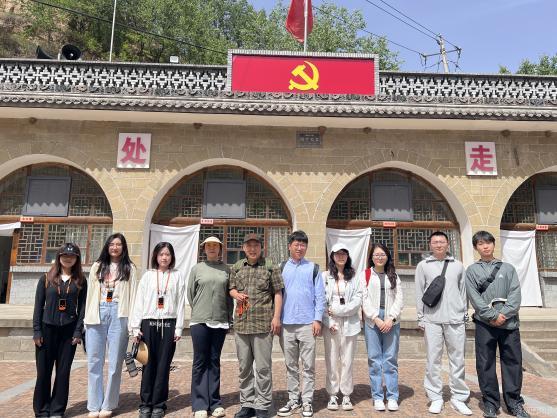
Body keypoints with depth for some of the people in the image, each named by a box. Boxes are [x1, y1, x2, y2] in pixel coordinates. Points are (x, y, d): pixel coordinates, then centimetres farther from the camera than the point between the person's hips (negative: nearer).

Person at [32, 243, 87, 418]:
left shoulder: (80, 281, 3)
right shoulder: (46, 278, 3)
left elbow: (82, 307, 1)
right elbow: (38, 305, 2)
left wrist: (78, 331, -6)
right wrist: (36, 330, -4)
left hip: (69, 330, 0)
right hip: (47, 328, 0)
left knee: (63, 371, 5)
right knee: (44, 371, 5)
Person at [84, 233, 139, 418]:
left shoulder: (129, 268, 6)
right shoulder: (97, 266, 14)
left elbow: (132, 295, 1)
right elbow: (90, 293, 11)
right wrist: (88, 318, 4)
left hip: (118, 314, -2)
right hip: (97, 313, 2)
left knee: (114, 362, 3)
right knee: (94, 361, 5)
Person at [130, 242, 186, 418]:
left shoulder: (177, 276, 6)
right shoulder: (147, 275, 7)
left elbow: (180, 303, 3)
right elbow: (139, 302, 4)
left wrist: (178, 328, -3)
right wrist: (136, 328, -1)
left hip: (168, 325, 0)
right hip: (149, 324, 0)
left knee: (163, 365, 4)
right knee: (149, 364, 4)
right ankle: (145, 403, 16)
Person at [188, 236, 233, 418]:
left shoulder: (226, 269, 5)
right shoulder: (196, 269, 3)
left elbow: (229, 294, 7)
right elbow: (190, 293, 7)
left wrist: (229, 317, 4)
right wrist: (199, 311, 8)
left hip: (220, 321, 1)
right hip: (199, 321, -1)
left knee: (214, 362, 9)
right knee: (200, 362, 3)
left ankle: (214, 403, 17)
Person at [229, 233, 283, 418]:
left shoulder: (270, 267, -2)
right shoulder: (236, 267, 11)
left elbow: (278, 293, -2)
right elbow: (231, 288, 21)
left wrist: (276, 317, -9)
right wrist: (236, 294, -3)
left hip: (263, 323, -4)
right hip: (241, 323, 5)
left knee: (263, 367, 2)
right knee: (243, 367, 14)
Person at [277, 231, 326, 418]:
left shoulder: (313, 268, 3)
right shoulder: (281, 268, 7)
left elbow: (320, 296, 0)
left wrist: (317, 319, -7)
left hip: (308, 324, -2)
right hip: (287, 324, 2)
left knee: (308, 366, 5)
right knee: (291, 365, 11)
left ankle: (307, 401, 16)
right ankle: (293, 399, 23)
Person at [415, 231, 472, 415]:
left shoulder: (458, 265, 9)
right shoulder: (423, 266, 5)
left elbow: (463, 292, 12)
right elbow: (419, 294, 5)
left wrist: (465, 316, 10)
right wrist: (421, 319, 1)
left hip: (455, 319, 1)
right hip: (432, 320, -1)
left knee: (458, 359, 5)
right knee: (433, 360, 2)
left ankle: (458, 397, 18)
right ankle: (435, 397, 13)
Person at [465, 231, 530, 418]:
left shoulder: (508, 268, 10)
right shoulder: (472, 270, 6)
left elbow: (515, 295, 0)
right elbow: (475, 298, -4)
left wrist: (503, 315, -13)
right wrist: (493, 315, -13)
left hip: (509, 323, 1)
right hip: (484, 324, -1)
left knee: (513, 363, 6)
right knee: (486, 364, 3)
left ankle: (514, 402, 19)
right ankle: (490, 402, 14)